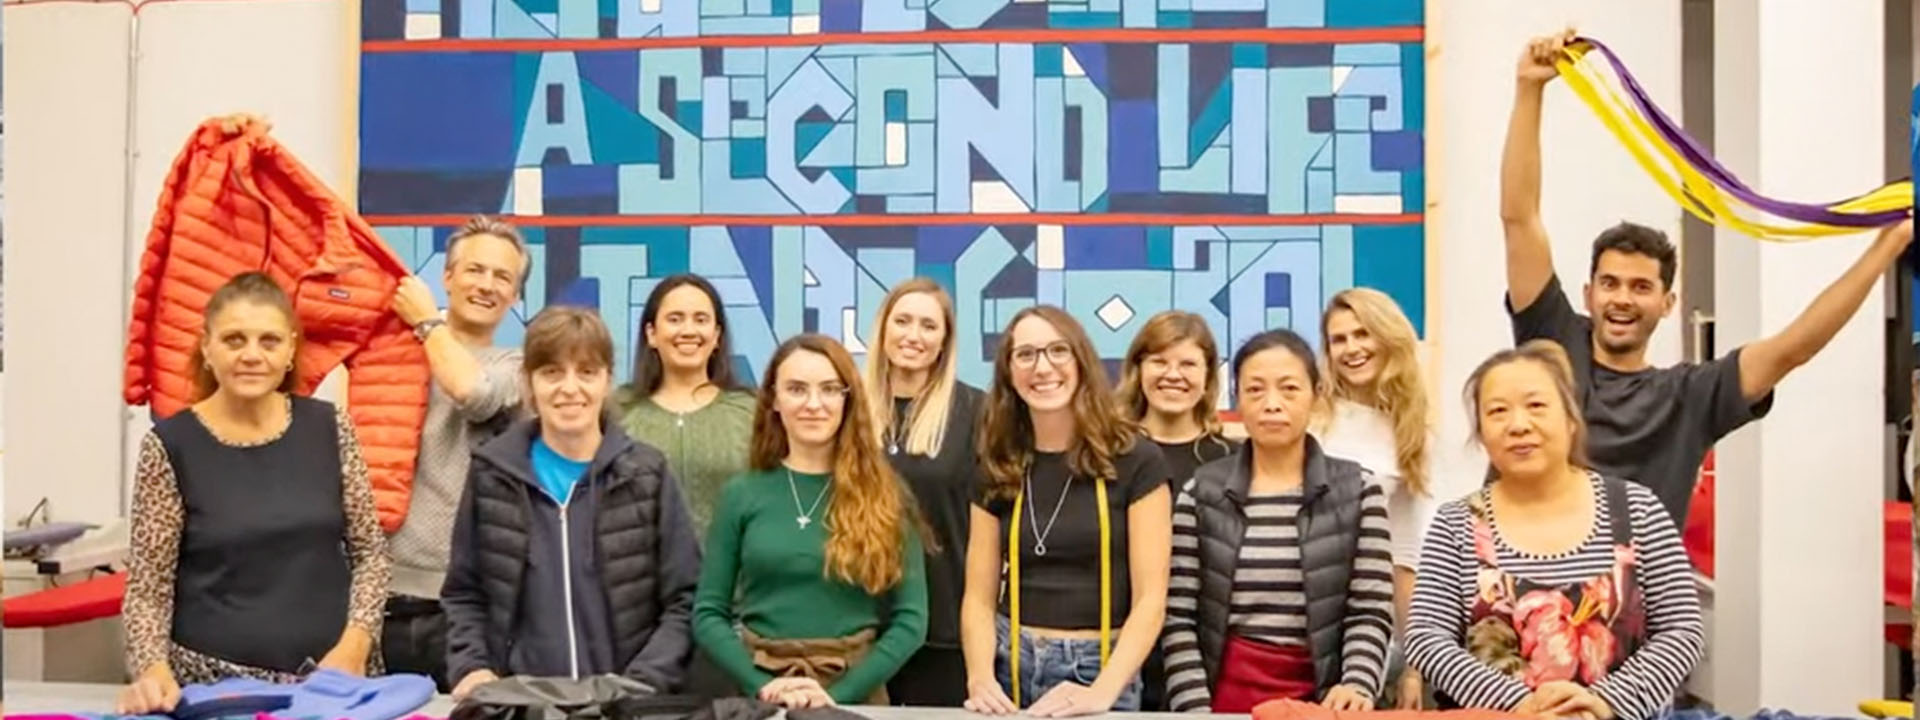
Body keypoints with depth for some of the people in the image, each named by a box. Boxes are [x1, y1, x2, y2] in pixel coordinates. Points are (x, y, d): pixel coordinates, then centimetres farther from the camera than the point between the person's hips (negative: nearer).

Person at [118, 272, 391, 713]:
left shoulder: (329, 428, 1)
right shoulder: (171, 445, -5)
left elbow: (370, 550, 4)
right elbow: (147, 587, -4)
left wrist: (354, 644, -9)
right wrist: (153, 669, -20)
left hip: (331, 674, 2)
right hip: (213, 681, -2)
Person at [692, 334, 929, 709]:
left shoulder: (886, 496, -2)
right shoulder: (742, 494, 1)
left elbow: (910, 619, -5)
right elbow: (708, 614, 0)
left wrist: (839, 694, -14)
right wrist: (763, 686, -13)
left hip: (854, 695, 0)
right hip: (761, 696, 1)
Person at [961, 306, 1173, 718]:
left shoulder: (1136, 461, -6)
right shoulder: (999, 470, 4)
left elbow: (1150, 599, -10)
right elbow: (979, 598, 3)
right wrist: (980, 678, -14)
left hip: (1101, 670, -3)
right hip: (1012, 667, 3)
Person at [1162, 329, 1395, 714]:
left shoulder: (1359, 490, 0)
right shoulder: (1201, 492, 0)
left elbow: (1370, 613, -4)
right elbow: (1178, 619, -2)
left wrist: (1358, 685, -20)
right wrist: (1195, 712, -11)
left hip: (1321, 699, 0)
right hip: (1227, 695, 0)